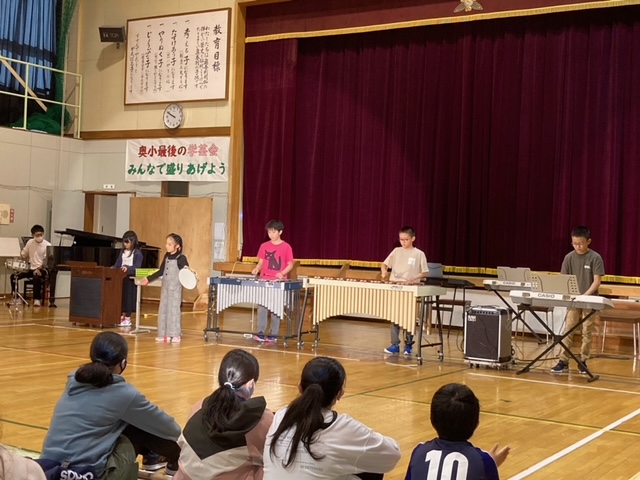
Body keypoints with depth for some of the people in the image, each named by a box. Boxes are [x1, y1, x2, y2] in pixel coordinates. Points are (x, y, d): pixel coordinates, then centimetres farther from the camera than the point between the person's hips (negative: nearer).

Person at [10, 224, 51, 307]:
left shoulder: (47, 245, -10)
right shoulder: (30, 242, 5)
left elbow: (47, 261, -15)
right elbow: (23, 255, 15)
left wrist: (39, 269, -28)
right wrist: (22, 255, -9)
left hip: (42, 269, -5)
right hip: (31, 268, 5)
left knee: (36, 277, -38)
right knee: (14, 276, -13)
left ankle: (37, 299, -26)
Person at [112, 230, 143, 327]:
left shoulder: (137, 253, -9)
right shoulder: (123, 252, 13)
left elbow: (137, 267, -18)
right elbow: (117, 264, 12)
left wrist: (128, 268, -34)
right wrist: (113, 268, -8)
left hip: (131, 278, -7)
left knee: (128, 297, -4)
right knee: (121, 297, 10)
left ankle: (128, 319, 3)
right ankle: (122, 317, 18)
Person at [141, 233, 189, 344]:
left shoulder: (181, 258, -11)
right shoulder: (167, 256, 9)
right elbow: (161, 272, 17)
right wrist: (148, 279, 19)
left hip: (175, 288, -7)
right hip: (165, 287, 7)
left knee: (174, 310, -3)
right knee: (163, 310, 7)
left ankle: (176, 335, 4)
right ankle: (165, 334, 13)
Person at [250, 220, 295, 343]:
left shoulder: (286, 247, -2)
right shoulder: (264, 246, 7)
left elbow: (290, 265, 0)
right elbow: (260, 262, 12)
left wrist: (282, 273, -17)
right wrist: (256, 269, -9)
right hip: (264, 280, 3)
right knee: (262, 307, -2)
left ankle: (273, 335, 6)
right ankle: (260, 333, 0)